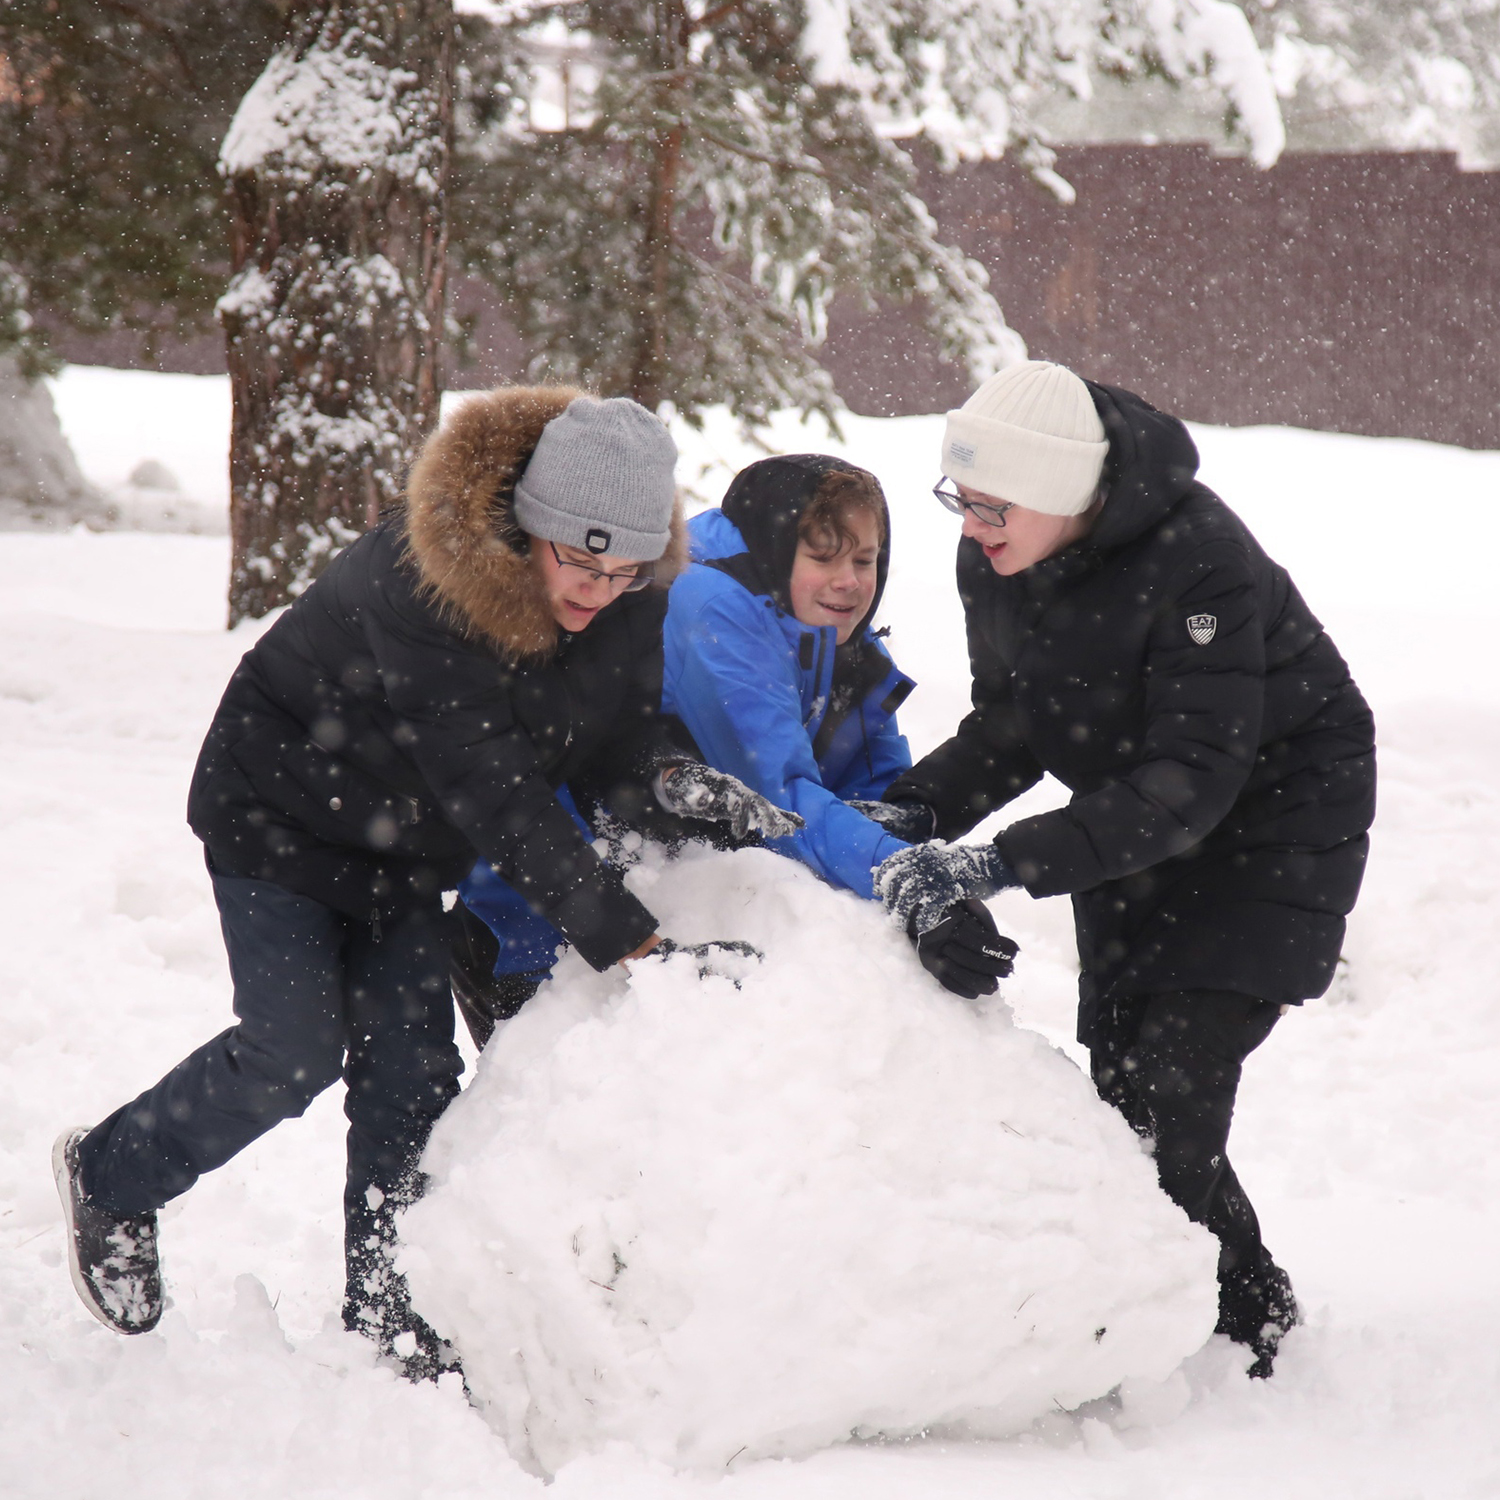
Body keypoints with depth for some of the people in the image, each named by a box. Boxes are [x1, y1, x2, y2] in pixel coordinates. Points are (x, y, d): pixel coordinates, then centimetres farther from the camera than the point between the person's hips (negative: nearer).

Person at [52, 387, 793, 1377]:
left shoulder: (633, 597, -18)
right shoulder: (421, 583, -39)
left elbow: (619, 729, -7)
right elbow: (498, 799, -41)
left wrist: (672, 774, -33)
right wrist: (628, 942, -44)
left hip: (403, 842, 6)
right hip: (283, 807, -6)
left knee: (413, 1063, 0)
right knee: (297, 1050, -8)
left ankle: (388, 1314, 12)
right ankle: (111, 1176, 18)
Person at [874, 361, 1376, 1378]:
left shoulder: (1200, 560, -33)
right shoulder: (991, 560, -11)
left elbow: (1193, 780, -37)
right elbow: (1013, 726, 0)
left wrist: (1001, 863, -45)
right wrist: (916, 808, -20)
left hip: (1278, 810, -7)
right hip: (1134, 825, 7)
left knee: (1171, 1079, -17)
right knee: (1118, 1072, 1)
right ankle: (1246, 1306, 17)